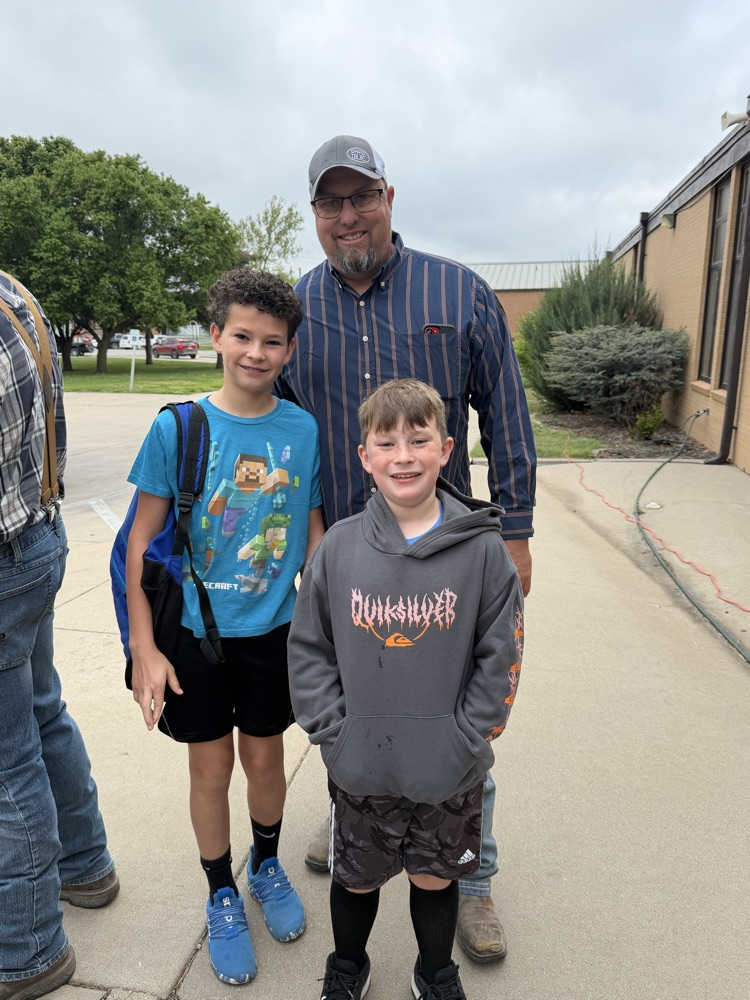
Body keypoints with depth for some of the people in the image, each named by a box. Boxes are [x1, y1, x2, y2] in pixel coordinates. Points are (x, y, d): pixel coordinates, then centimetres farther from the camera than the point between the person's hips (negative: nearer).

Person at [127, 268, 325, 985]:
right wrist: (144, 648, -9)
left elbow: (314, 536, 3)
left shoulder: (305, 431, -6)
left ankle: (267, 866, 46)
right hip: (194, 631, -1)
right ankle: (222, 896, 39)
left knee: (264, 759, 17)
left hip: (273, 630, 1)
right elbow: (142, 540, -7)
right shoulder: (177, 427, -11)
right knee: (210, 767, 14)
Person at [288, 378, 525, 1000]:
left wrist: (465, 740, -10)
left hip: (448, 772, 0)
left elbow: (501, 657, -7)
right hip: (358, 768, 1)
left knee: (436, 877, 22)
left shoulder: (483, 548, -13)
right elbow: (308, 649, -3)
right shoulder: (339, 546, -10)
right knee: (356, 877, 23)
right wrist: (334, 732, -8)